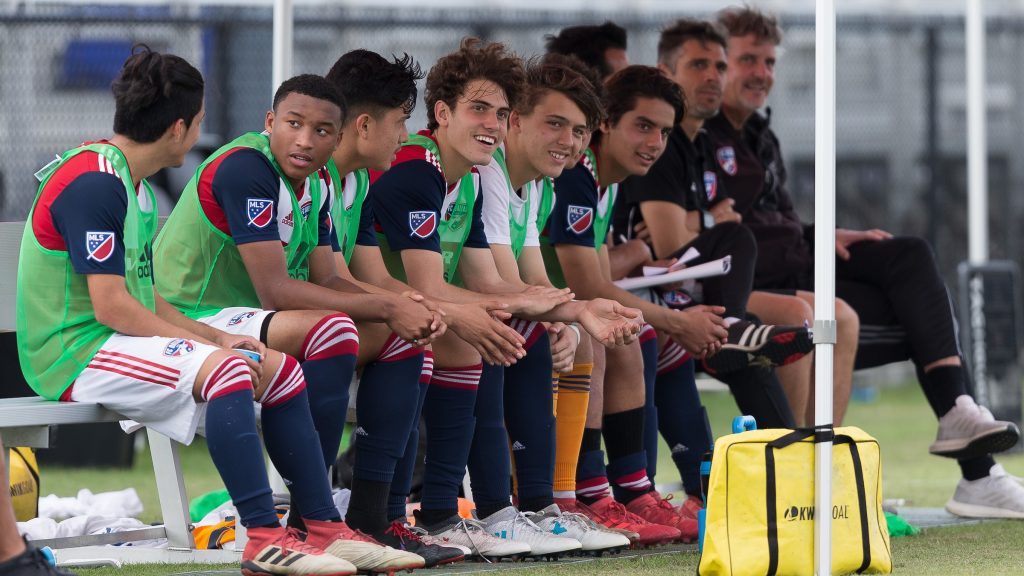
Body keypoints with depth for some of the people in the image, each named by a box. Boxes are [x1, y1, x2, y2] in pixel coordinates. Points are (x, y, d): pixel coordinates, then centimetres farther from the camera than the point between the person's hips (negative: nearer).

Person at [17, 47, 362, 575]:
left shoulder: (133, 186, 16)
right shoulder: (93, 183, -18)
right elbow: (111, 307, -22)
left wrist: (215, 337, 3)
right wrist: (208, 346, -16)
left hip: (124, 342, 11)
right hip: (74, 353, -11)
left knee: (280, 369, 7)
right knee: (226, 369, -31)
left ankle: (325, 528, 6)